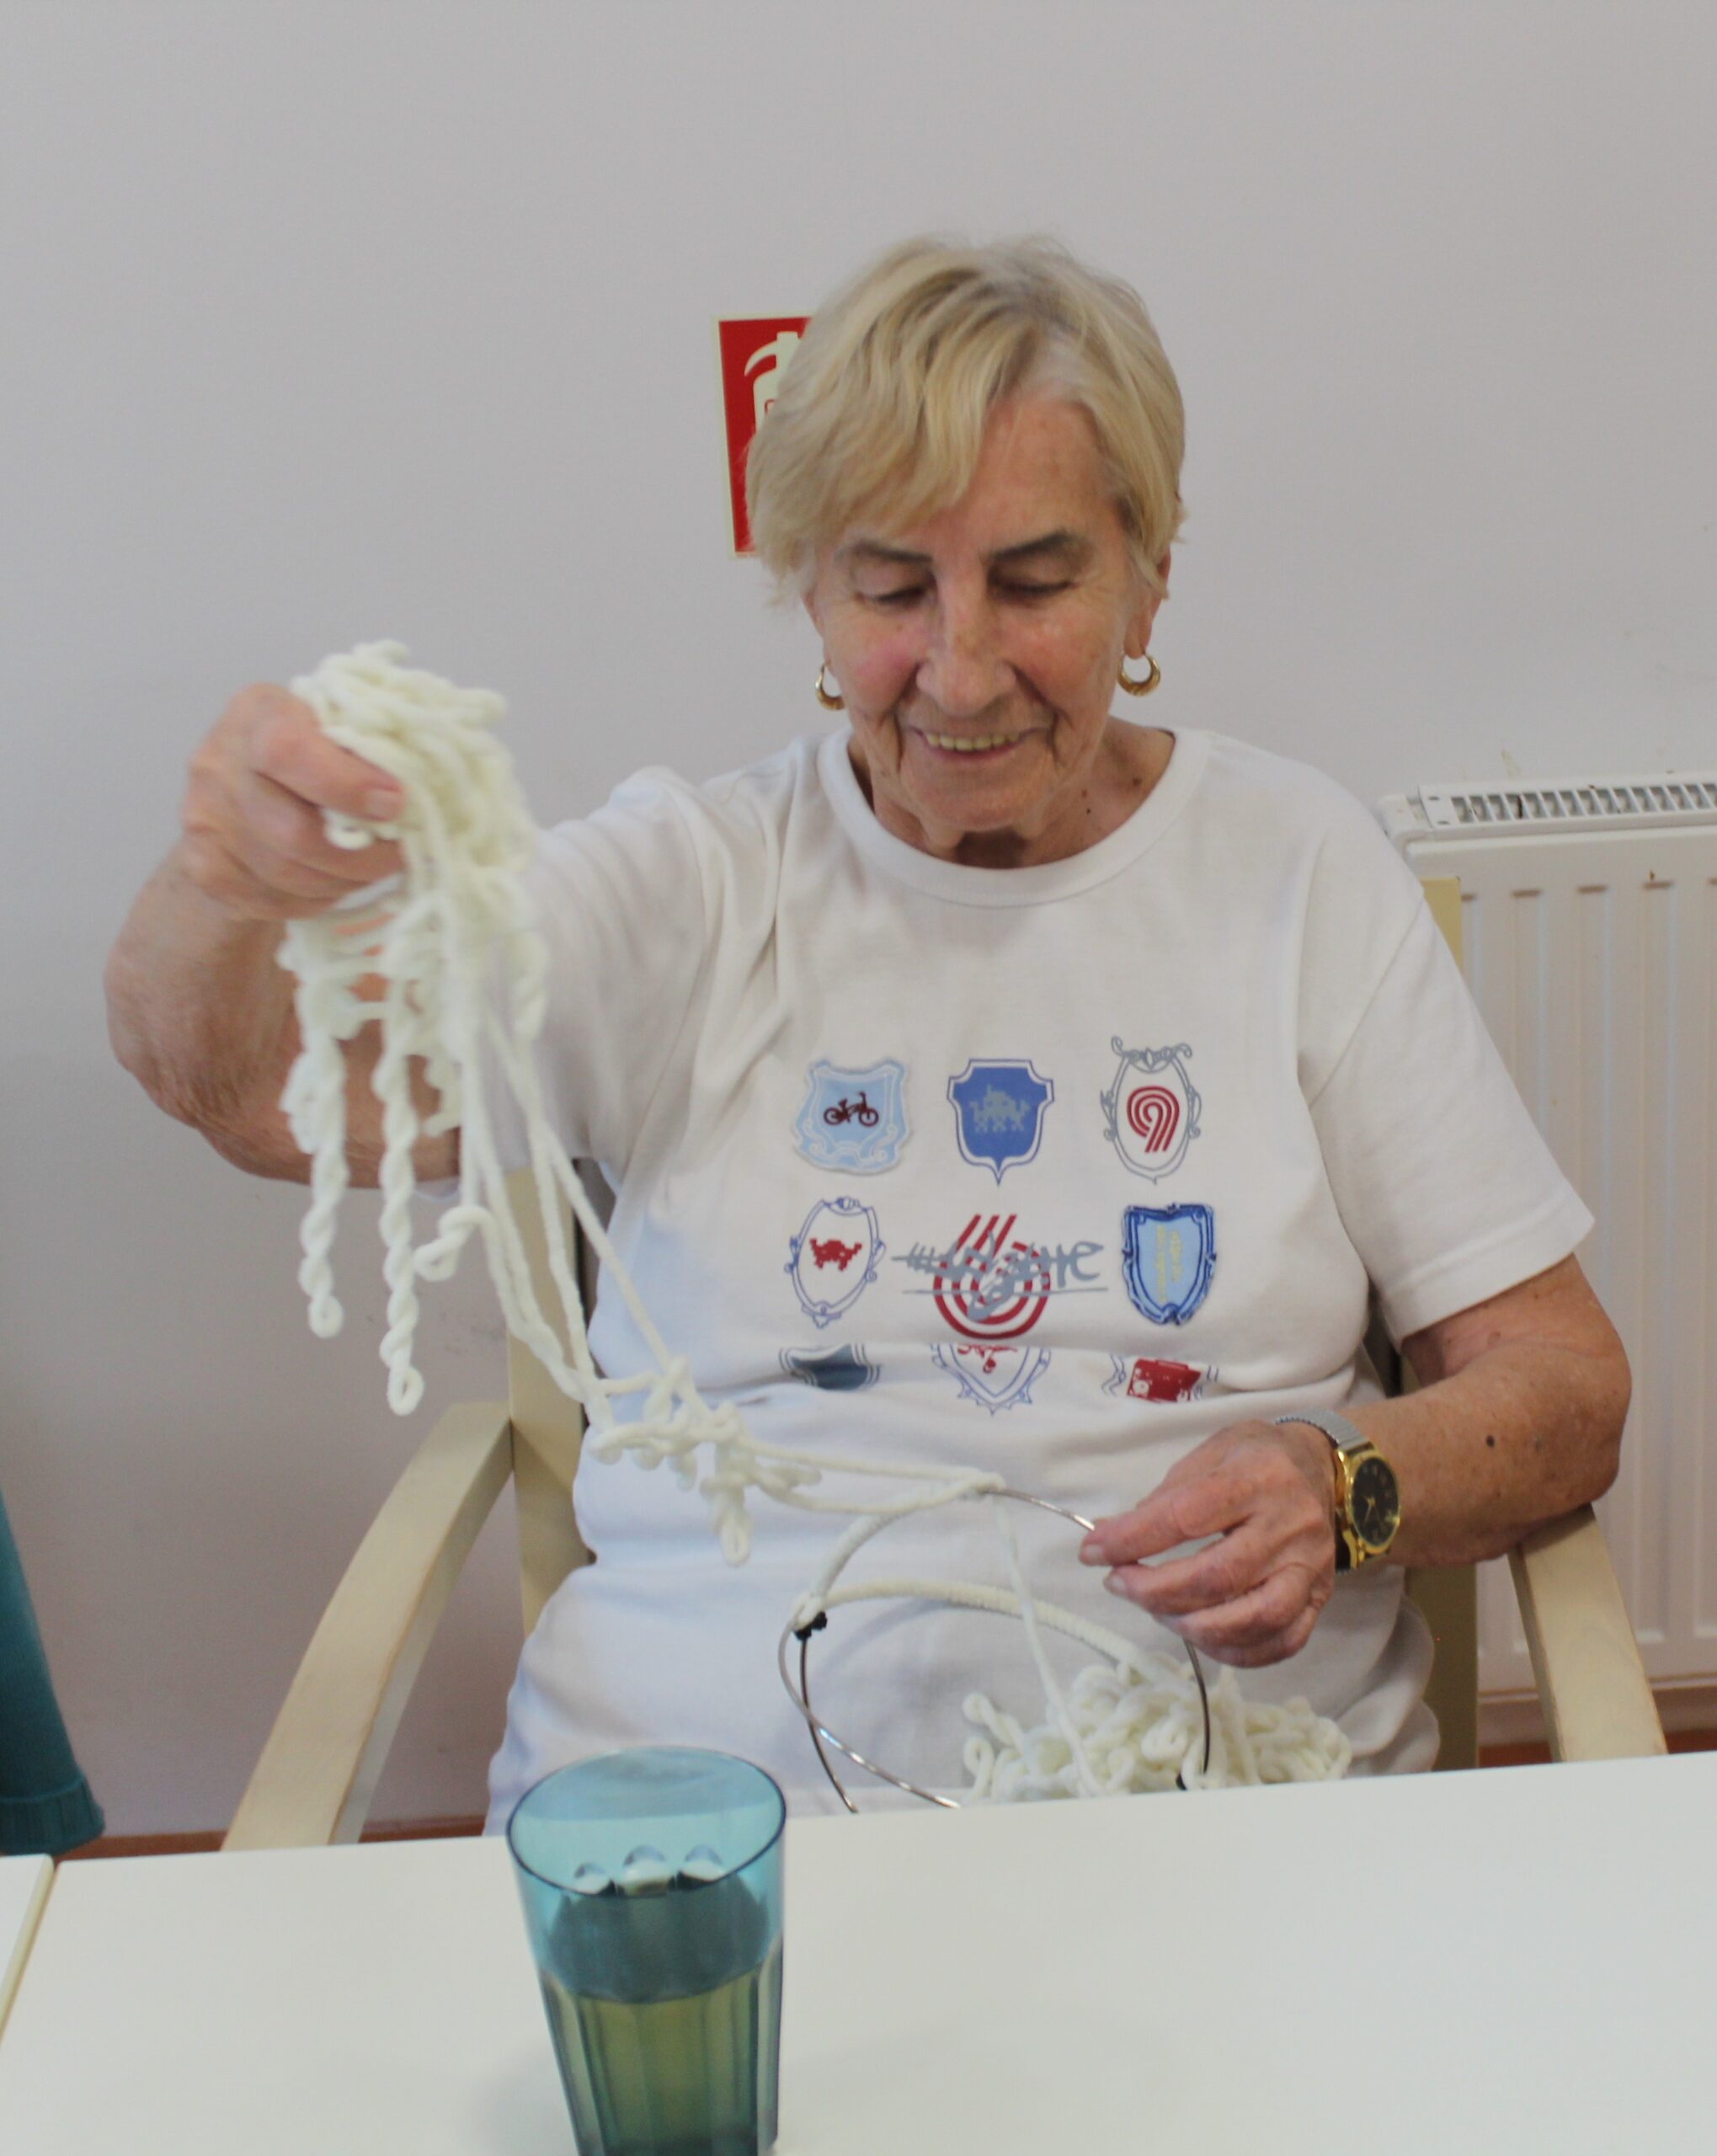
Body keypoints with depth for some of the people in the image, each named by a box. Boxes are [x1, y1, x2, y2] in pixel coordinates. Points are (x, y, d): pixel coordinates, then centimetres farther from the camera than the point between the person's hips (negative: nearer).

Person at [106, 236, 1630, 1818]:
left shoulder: (1300, 868, 11)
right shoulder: (693, 878, 8)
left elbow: (1564, 1384, 10)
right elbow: (243, 1078, -5)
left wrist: (1344, 1488, -11)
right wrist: (233, 886, -28)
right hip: (698, 1800, 0)